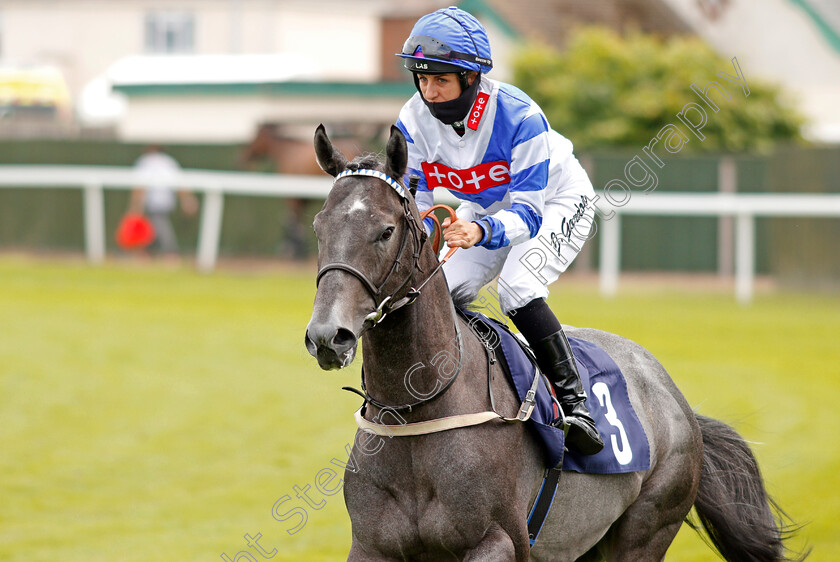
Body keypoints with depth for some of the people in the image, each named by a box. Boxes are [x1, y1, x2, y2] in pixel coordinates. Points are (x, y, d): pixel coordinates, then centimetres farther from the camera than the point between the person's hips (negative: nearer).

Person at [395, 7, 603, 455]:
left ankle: (573, 401, -26)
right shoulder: (414, 121, -21)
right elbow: (413, 199, -10)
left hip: (556, 201, -6)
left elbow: (527, 212, -37)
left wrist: (482, 232, -57)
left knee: (516, 287, -30)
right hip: (484, 208, 6)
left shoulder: (519, 116, -36)